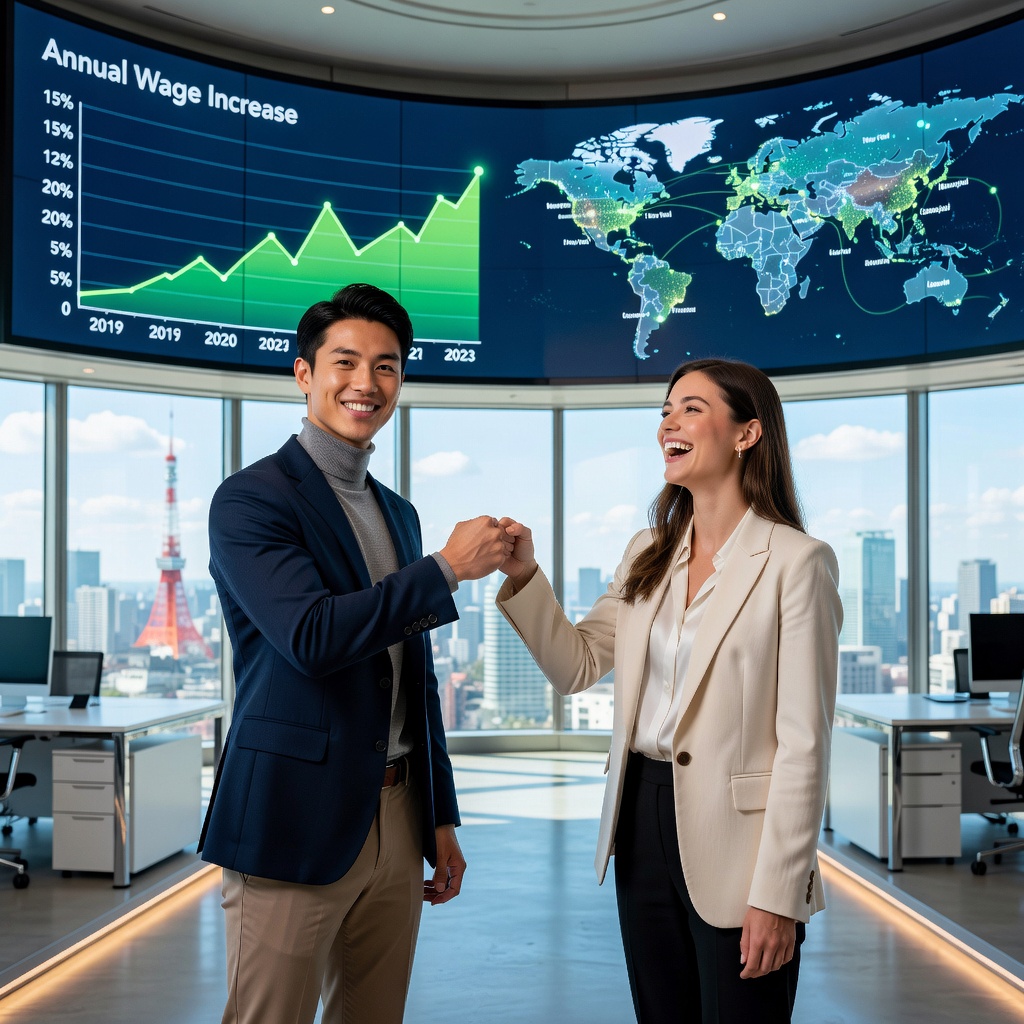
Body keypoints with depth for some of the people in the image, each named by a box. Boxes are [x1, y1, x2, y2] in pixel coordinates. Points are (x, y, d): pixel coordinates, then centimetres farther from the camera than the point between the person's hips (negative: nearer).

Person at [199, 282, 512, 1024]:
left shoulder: (398, 512, 16)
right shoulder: (251, 500, -8)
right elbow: (311, 636, -22)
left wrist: (440, 819, 18)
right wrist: (448, 568, -15)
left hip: (397, 823, 7)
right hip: (295, 824, -7)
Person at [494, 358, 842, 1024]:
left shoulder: (796, 561, -10)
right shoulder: (648, 553, 10)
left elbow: (803, 743, -13)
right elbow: (576, 664, 10)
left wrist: (778, 895, -15)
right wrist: (523, 577, -5)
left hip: (733, 833, -6)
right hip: (643, 821, 6)